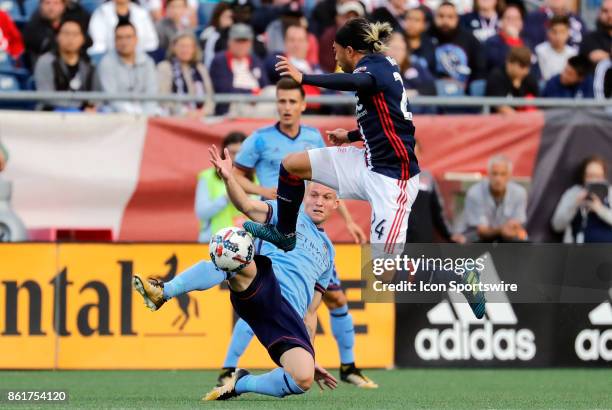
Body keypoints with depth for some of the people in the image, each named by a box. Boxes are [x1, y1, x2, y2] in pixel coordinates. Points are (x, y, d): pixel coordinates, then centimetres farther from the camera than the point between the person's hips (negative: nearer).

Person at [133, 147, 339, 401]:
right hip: (263, 284, -4)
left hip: (289, 316, 4)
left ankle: (241, 383, 1)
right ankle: (163, 292, -40)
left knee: (303, 380, -26)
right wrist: (228, 178, -20)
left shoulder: (327, 253, 34)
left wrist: (310, 356, 26)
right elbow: (247, 205, 0)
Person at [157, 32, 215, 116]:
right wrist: (185, 112, -18)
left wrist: (204, 111, -6)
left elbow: (209, 97, 15)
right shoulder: (164, 68, 4)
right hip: (176, 118, -4)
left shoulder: (201, 69, 19)